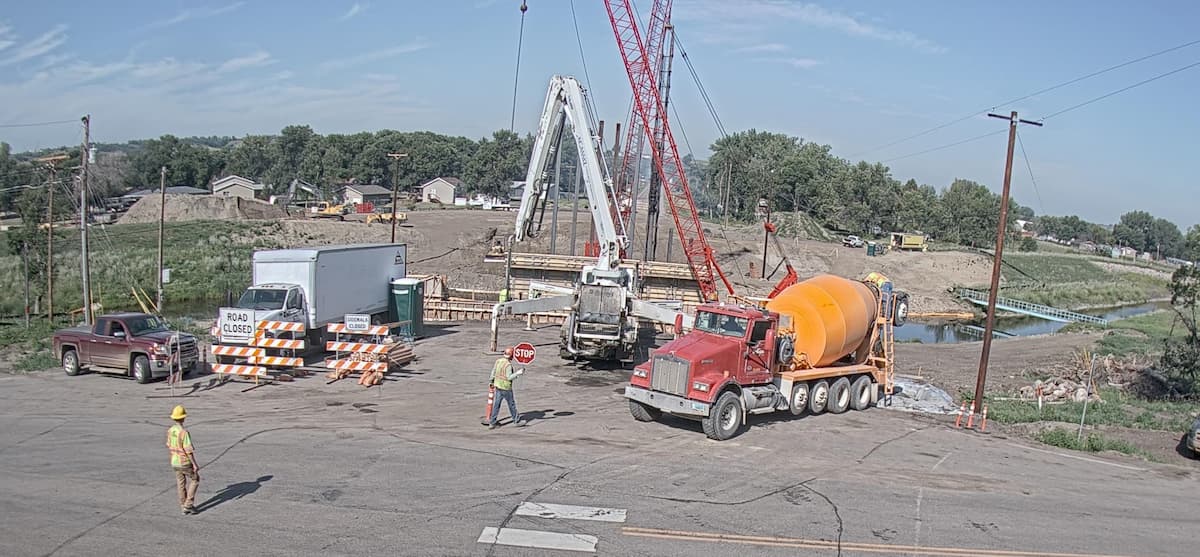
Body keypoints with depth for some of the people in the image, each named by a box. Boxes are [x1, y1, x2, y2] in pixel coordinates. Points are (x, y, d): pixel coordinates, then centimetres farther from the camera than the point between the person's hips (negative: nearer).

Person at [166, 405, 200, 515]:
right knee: (195, 480, 12)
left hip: (175, 462, 7)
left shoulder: (170, 431, -1)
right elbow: (188, 450, -25)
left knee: (181, 485, 15)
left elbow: (169, 446, 12)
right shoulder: (184, 432, -26)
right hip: (185, 463, -7)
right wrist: (195, 464, -19)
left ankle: (184, 507, 21)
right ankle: (188, 505, 7)